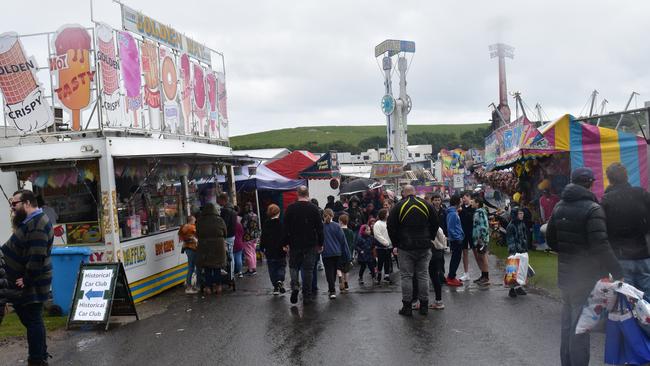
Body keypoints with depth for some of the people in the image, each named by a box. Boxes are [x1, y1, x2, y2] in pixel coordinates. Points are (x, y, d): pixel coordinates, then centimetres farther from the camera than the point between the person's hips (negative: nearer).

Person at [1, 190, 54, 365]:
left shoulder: (38, 224, -22)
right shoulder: (30, 221, 12)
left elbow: (36, 258, -26)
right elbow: (19, 250, 18)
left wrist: (26, 280, -21)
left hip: (30, 285, -10)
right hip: (24, 284, 10)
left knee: (32, 320, -1)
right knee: (31, 319, 18)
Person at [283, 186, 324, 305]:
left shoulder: (290, 208, -3)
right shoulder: (313, 208, -4)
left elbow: (285, 227, -2)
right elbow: (319, 228, -2)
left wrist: (286, 243, 6)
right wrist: (320, 244, 6)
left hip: (294, 244, 0)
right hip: (310, 245, 0)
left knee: (293, 266, 16)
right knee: (308, 269, 6)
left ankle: (295, 286, -8)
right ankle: (307, 296, 9)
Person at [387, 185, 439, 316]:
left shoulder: (398, 207, -4)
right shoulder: (427, 205, 4)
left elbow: (391, 228, -2)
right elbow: (435, 225, 9)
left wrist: (396, 244, 8)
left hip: (405, 247, -2)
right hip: (424, 247, 3)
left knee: (406, 276, 2)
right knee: (423, 275, 9)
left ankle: (407, 306, 4)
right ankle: (424, 305, 13)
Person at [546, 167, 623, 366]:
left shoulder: (559, 207, 6)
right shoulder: (592, 209, -17)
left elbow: (550, 240, 13)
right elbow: (601, 247, -24)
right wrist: (617, 273, -21)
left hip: (565, 273, 7)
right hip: (585, 275, -7)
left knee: (567, 322, 19)